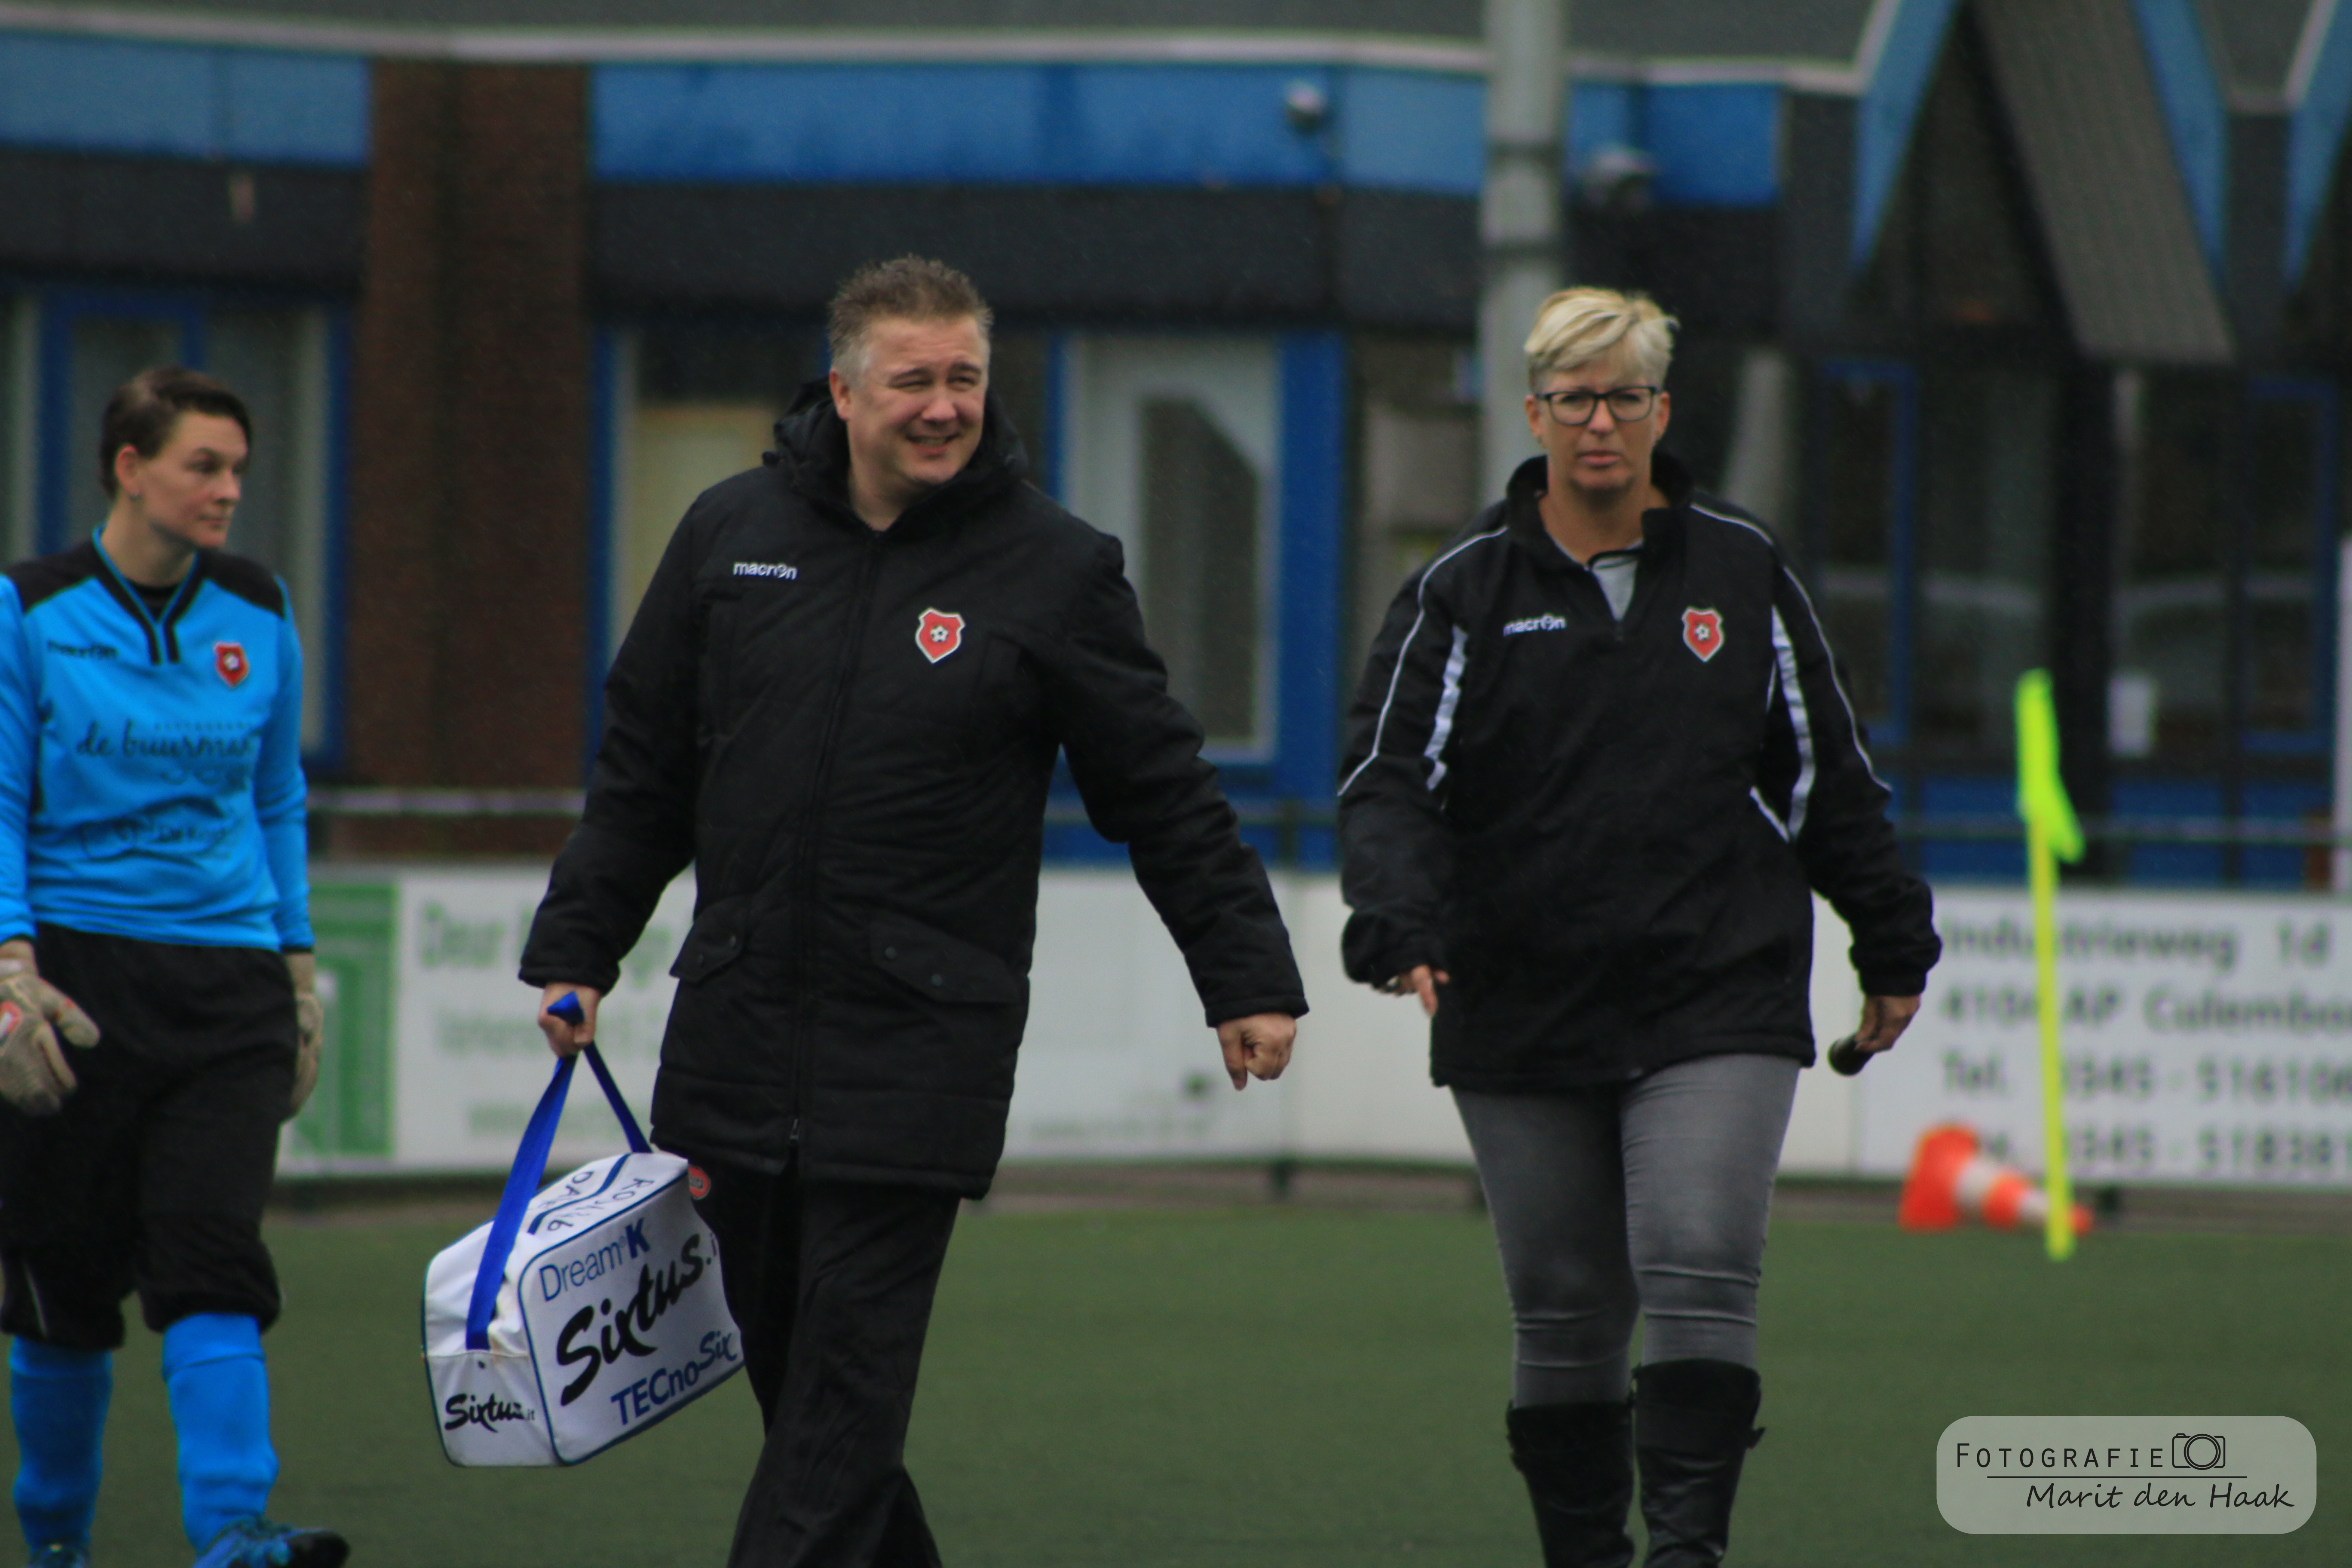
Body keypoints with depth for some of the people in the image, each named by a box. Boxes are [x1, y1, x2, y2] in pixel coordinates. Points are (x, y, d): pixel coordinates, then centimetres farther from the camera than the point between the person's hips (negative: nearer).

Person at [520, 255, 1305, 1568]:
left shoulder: (1055, 571, -1)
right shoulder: (734, 535, 7)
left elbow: (1167, 796, 4)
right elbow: (643, 772, 16)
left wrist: (1250, 978, 2)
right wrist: (577, 951, 13)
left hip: (919, 1053, -4)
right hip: (736, 1039, 4)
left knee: (845, 1399, -8)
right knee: (792, 1373, 8)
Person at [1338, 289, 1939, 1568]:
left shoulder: (1741, 573, 8)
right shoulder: (1463, 591, 3)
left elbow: (1826, 778, 16)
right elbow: (1390, 778, -4)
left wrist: (1892, 946, 20)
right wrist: (1401, 923, -22)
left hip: (1718, 1006, 0)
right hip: (1523, 1019, 1)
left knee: (1701, 1274, -16)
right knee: (1563, 1314, 7)